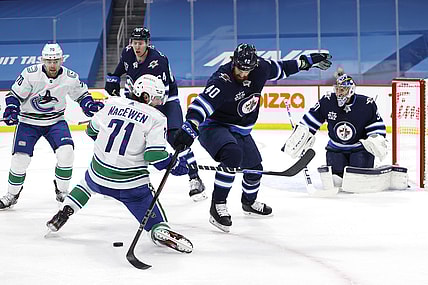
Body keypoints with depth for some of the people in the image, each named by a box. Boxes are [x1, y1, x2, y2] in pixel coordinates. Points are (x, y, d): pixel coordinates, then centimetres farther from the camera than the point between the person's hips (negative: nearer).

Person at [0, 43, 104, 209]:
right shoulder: (31, 74, -18)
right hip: (29, 121, -2)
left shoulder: (70, 77, -10)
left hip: (55, 121, 2)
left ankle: (61, 191, 5)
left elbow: (81, 94, 8)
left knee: (66, 152, -17)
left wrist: (91, 106, -8)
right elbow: (15, 95, -8)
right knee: (20, 158, -9)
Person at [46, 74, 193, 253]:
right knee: (153, 217, 2)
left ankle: (64, 212, 29)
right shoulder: (156, 118, -7)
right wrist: (175, 166, 0)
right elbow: (155, 155, -16)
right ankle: (161, 231, -27)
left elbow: (92, 130, 17)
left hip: (99, 173, 4)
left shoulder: (113, 103, 4)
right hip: (131, 183, -4)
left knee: (88, 183, 38)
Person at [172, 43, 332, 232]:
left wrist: (307, 61, 17)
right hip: (214, 127, -8)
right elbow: (202, 104, -43)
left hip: (240, 131, 8)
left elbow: (279, 69, 11)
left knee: (254, 168, 20)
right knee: (233, 154, -36)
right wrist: (189, 128, -58)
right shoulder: (222, 81, -31)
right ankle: (218, 205, -28)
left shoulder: (260, 68, -10)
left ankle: (249, 202, 51)